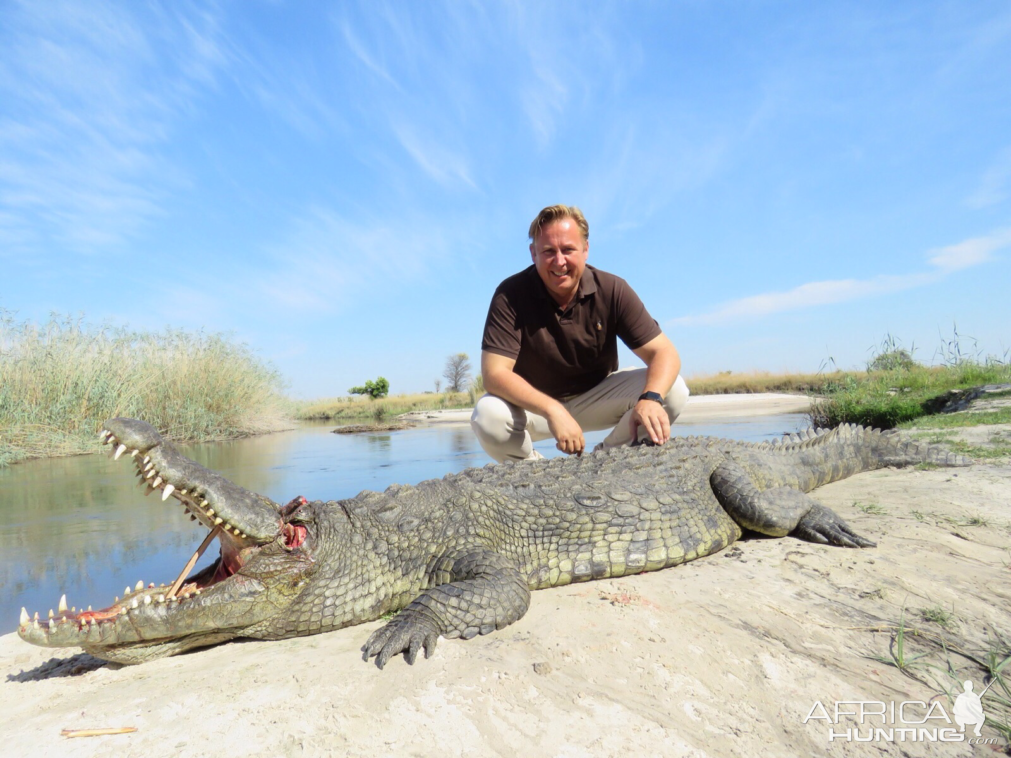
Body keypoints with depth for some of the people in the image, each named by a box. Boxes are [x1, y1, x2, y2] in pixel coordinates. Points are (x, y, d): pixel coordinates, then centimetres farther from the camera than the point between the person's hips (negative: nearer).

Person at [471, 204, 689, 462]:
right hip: (534, 405, -1)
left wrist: (651, 399, -41)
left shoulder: (612, 290, -15)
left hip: (597, 398, 2)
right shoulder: (511, 295, -20)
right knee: (488, 416, -33)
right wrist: (553, 410, -43)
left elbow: (664, 353, -18)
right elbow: (494, 373, -28)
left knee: (673, 390, -19)